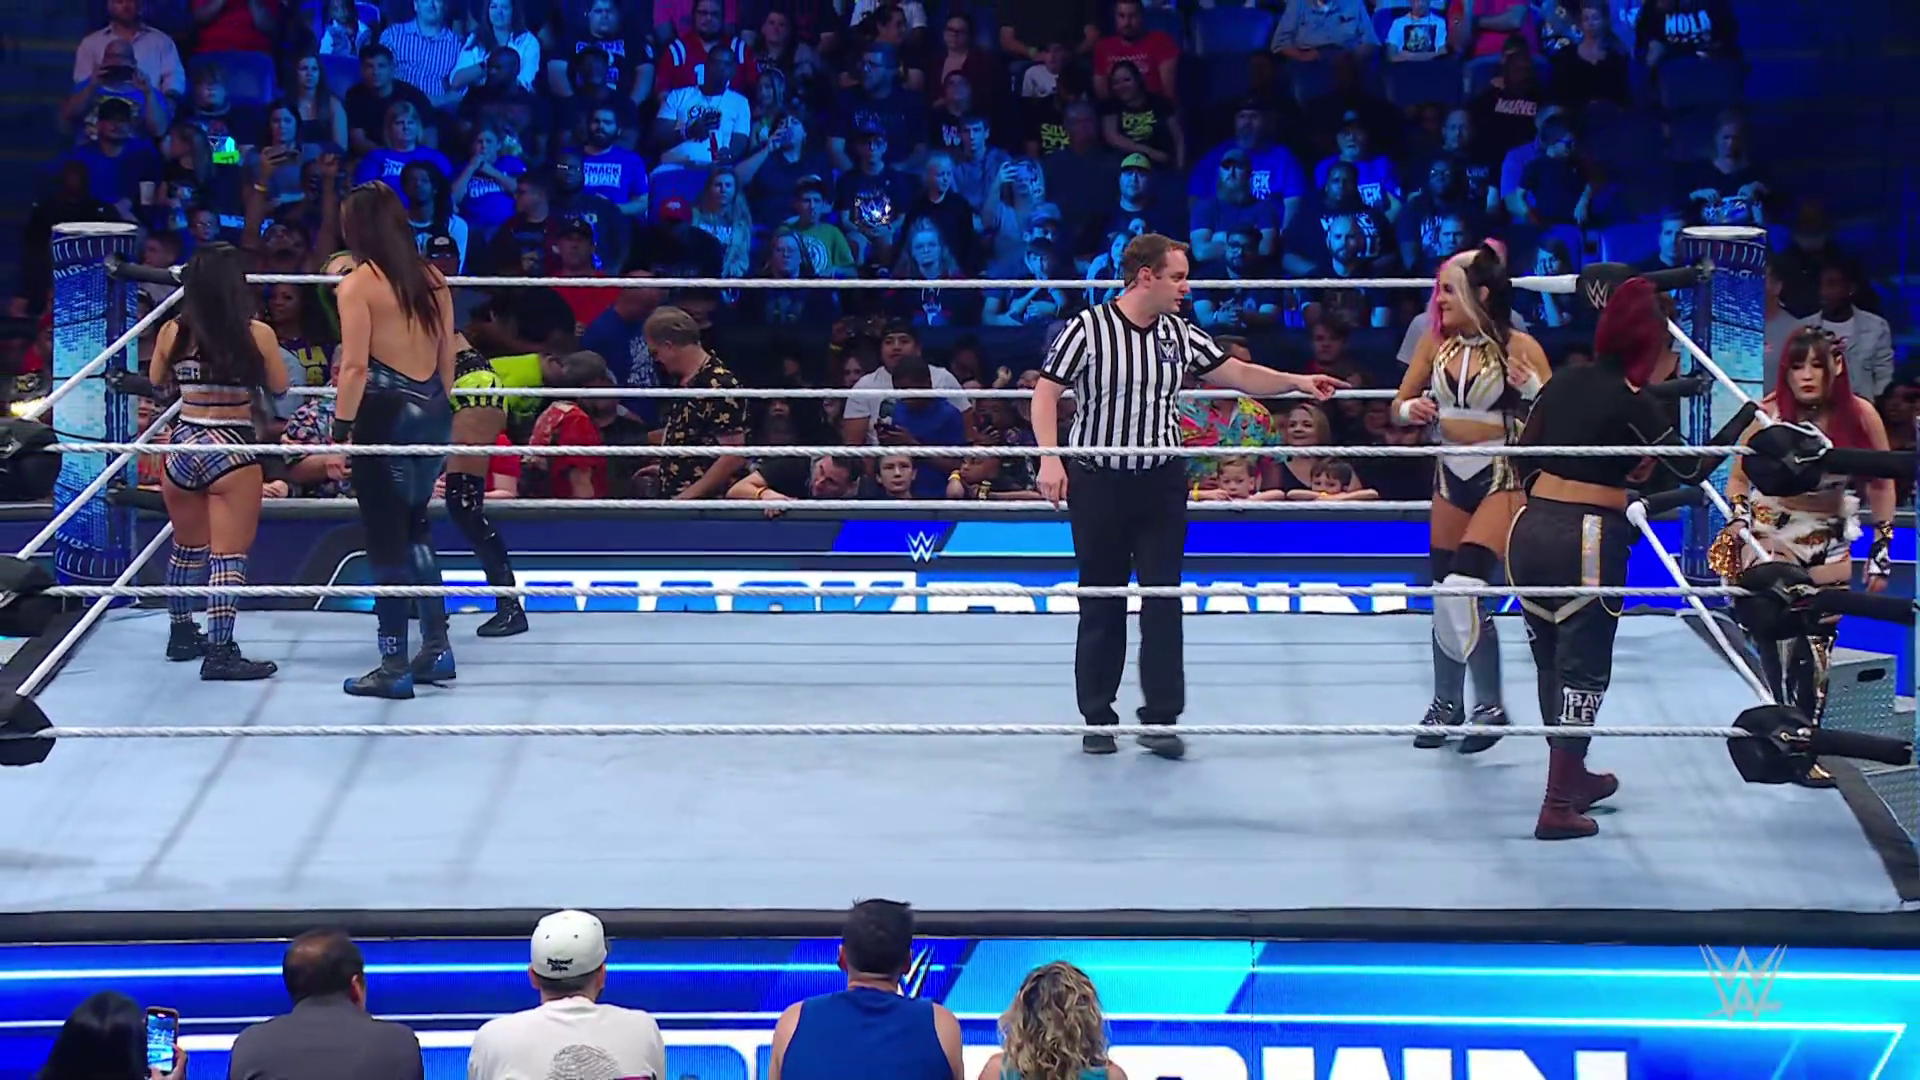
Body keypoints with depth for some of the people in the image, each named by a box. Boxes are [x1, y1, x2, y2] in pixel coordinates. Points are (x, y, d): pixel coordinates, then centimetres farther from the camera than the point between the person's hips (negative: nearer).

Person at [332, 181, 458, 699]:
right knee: (415, 527, 22)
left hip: (386, 415, -6)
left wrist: (340, 429, -11)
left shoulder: (358, 283, -10)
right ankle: (436, 648, 21)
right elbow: (447, 358, 10)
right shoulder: (431, 278, 8)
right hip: (433, 412, 6)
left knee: (387, 540, 1)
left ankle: (394, 668, 5)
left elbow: (355, 366, -15)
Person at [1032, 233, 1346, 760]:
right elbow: (1046, 393, -7)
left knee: (1163, 598, 0)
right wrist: (1050, 459, -17)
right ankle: (1097, 718, 13)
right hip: (1098, 481, -4)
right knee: (1101, 603, 4)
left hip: (1162, 481, 4)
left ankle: (1161, 717, 3)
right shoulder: (1087, 329, -9)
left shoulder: (1180, 335, 5)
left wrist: (1297, 382, -1)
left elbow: (1239, 374, 11)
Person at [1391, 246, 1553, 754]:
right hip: (1450, 475, 6)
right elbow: (1398, 407, 12)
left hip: (1503, 477, -6)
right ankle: (1446, 703, 31)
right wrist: (1412, 410, -10)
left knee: (1463, 589, -19)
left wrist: (1533, 389, -25)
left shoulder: (1519, 347, -11)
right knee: (1445, 596, 13)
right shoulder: (1436, 343, 2)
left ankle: (1490, 706, -3)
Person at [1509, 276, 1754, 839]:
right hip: (1588, 542, -6)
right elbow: (1690, 470, -10)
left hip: (1531, 532, 7)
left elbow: (1523, 457, 16)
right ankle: (1559, 807, 2)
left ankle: (1572, 776, 36)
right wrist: (1747, 420, -5)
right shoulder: (1630, 402, -10)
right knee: (1582, 669, 3)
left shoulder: (1563, 384, 9)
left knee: (1551, 662, 18)